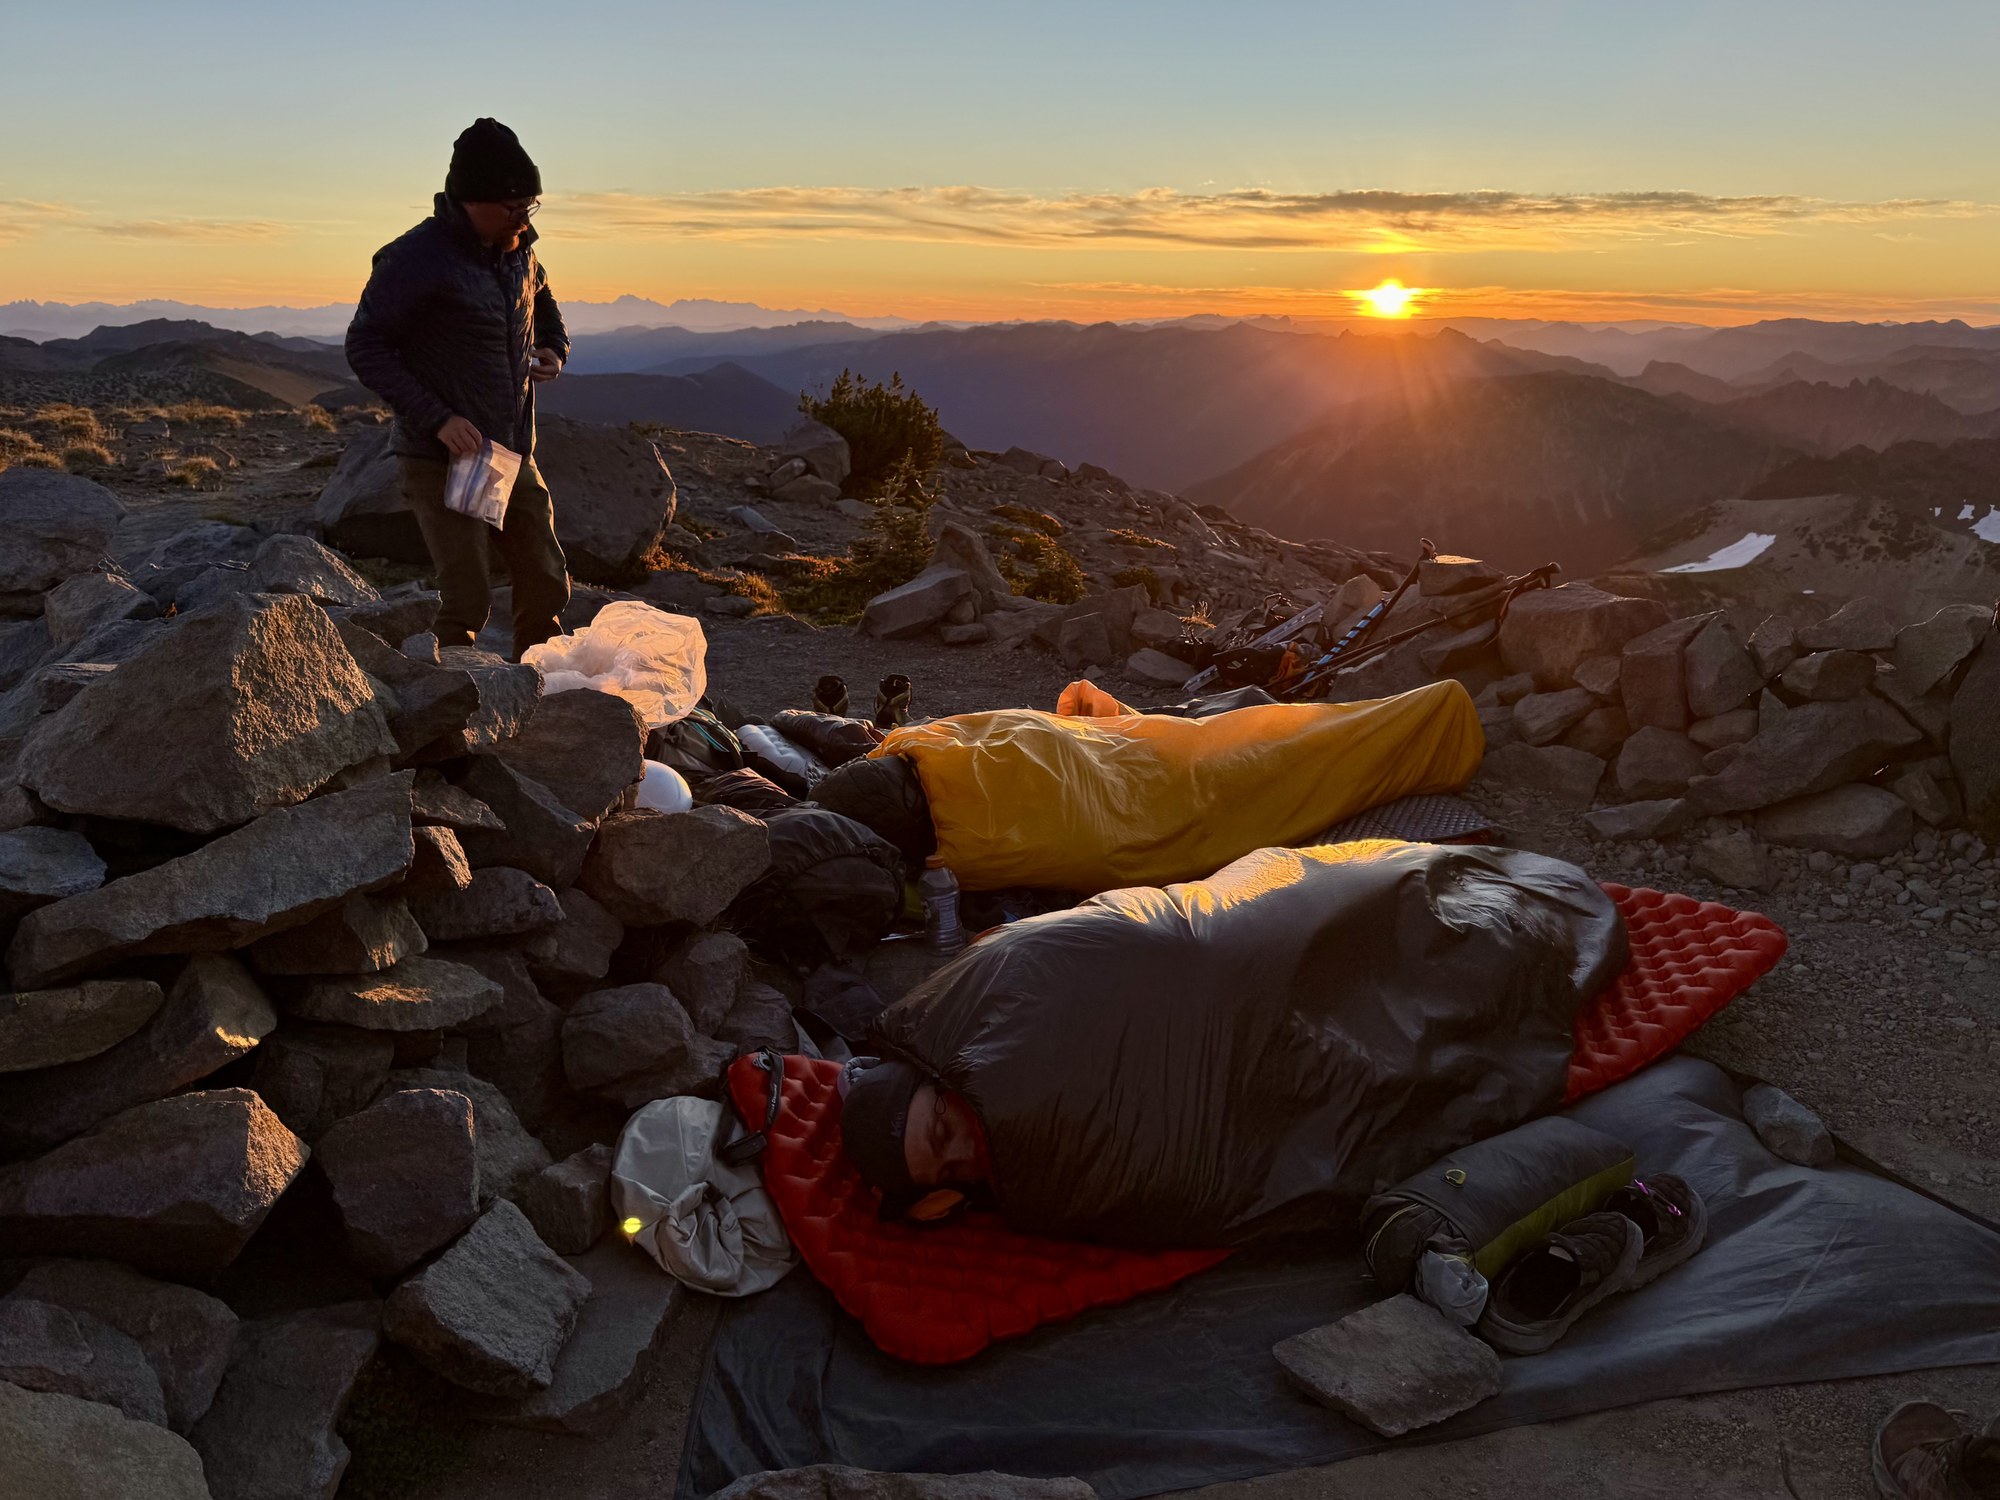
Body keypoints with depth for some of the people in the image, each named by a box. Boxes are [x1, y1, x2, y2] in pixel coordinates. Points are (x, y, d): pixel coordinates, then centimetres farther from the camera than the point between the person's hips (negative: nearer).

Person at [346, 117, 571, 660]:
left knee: (547, 587, 9)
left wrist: (554, 348, 9)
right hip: (444, 460, -7)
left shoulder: (518, 251, 7)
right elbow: (365, 346, -13)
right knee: (467, 602, -10)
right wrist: (437, 418, -22)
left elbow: (543, 300, 30)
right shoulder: (417, 258, -15)